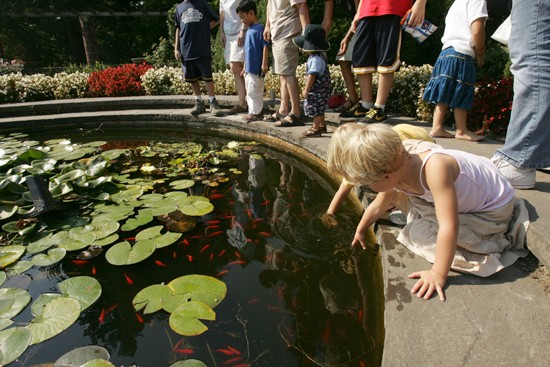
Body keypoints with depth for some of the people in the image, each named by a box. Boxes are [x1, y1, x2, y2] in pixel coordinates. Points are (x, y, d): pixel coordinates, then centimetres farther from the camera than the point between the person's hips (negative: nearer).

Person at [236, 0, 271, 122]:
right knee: (250, 92, 14)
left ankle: (256, 112, 7)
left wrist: (264, 64, -19)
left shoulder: (260, 28, -11)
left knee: (255, 91, -2)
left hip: (256, 69, -9)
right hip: (249, 69, 9)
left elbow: (265, 46, -15)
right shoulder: (249, 30, 16)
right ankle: (253, 112, 24)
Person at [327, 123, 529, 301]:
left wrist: (438, 274, -36)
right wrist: (360, 231, 17)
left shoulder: (434, 168, -40)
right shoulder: (395, 170, -15)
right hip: (467, 196, 7)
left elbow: (449, 227, -40)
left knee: (420, 233, -19)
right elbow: (378, 206, 4)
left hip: (495, 210, -7)